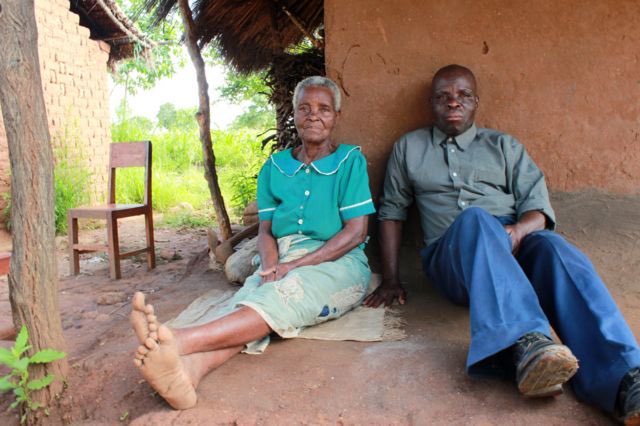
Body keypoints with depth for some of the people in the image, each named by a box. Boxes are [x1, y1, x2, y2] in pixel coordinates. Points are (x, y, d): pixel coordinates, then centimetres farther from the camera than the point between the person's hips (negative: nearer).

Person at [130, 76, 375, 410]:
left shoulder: (350, 160, 4)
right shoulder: (274, 167, 16)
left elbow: (355, 232, -5)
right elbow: (266, 229, 10)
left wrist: (295, 265, -16)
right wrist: (270, 266, -14)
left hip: (338, 262, -3)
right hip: (283, 265, 4)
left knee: (286, 291, -36)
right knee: (246, 304, -31)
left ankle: (180, 342, -57)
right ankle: (188, 371, -58)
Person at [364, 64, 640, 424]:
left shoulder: (504, 146, 21)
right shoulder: (409, 148, 22)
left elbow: (539, 208, 9)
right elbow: (392, 211, 18)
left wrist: (517, 230, -16)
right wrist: (391, 279, 7)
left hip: (516, 247, 2)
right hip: (451, 257, -1)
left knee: (553, 247, -32)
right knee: (476, 218, -34)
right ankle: (527, 343, -54)